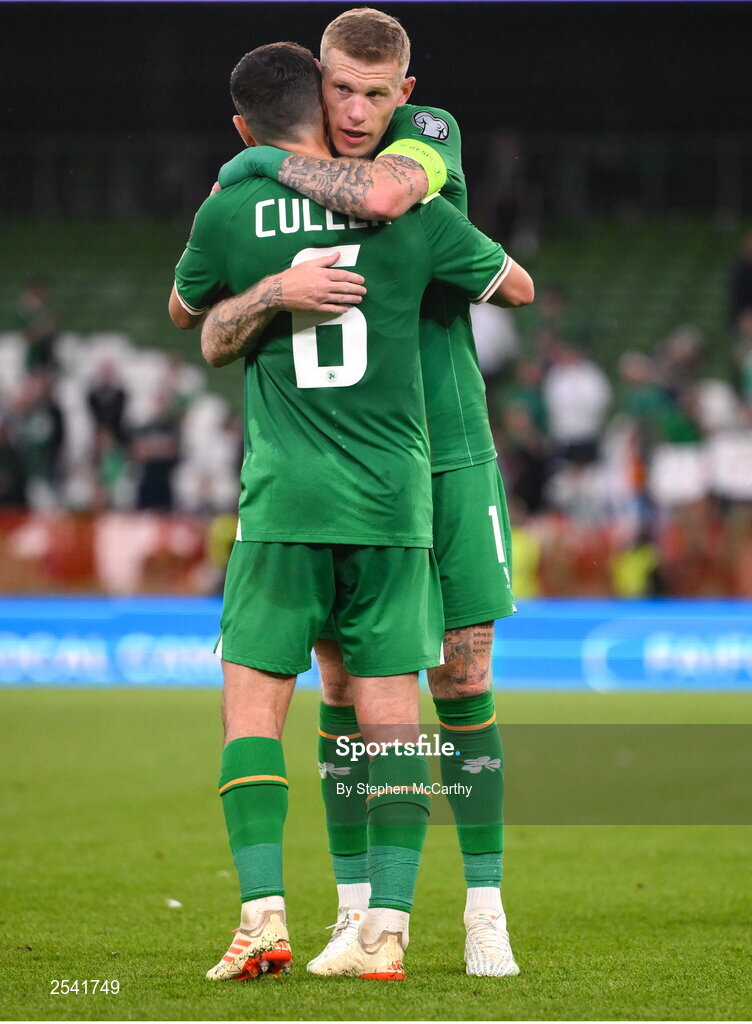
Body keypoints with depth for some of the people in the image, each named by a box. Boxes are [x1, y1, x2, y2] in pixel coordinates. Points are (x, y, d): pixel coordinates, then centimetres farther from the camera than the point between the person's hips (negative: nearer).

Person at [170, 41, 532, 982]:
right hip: (393, 500, 2)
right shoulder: (408, 209, 3)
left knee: (251, 704, 4)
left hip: (284, 501, -2)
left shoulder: (232, 213, 0)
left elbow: (184, 312, 20)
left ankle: (264, 913, -8)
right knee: (390, 716, 4)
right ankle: (387, 925, -2)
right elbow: (519, 287, 17)